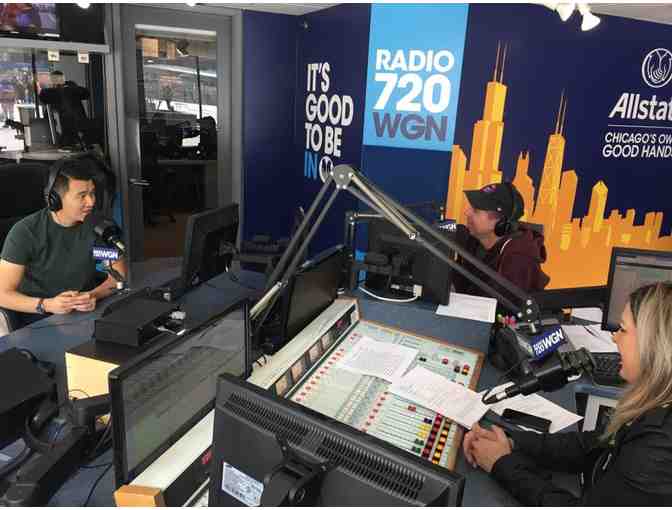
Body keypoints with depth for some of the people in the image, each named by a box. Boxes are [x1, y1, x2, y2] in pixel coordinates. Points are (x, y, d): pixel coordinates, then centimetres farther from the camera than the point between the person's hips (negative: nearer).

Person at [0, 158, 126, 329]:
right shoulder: (24, 232, -11)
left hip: (86, 314, 3)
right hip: (37, 320, -3)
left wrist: (94, 295, -21)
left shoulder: (97, 225, -2)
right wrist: (46, 305, -29)